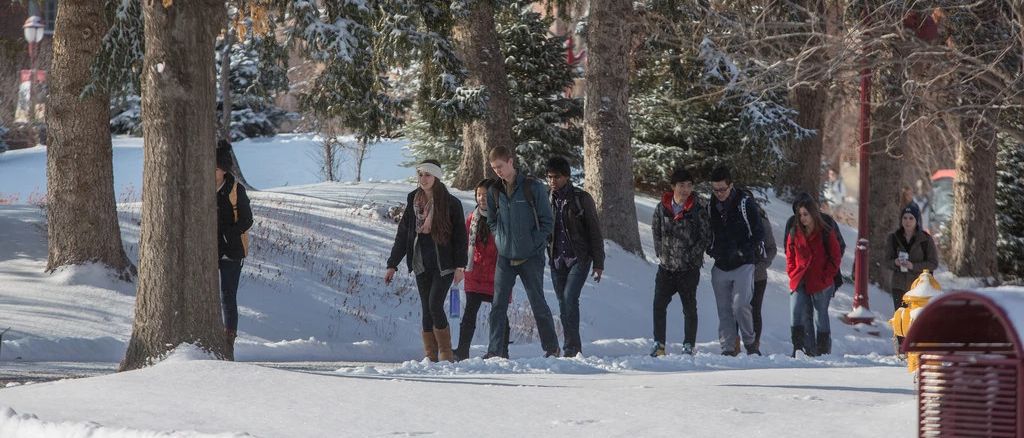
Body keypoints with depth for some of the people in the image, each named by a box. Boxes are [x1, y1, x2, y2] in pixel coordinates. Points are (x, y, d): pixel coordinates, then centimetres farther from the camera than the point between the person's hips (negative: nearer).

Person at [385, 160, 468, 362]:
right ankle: (431, 356, 7)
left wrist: (460, 266, -12)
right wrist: (392, 265, 8)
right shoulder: (413, 202, 9)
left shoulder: (451, 203, -4)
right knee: (426, 309, 3)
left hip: (444, 264, -4)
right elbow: (402, 234, 12)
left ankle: (446, 353, -3)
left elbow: (460, 237, -4)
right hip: (421, 264, 4)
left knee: (435, 305, -14)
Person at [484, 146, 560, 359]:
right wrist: (501, 240, 6)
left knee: (538, 303, 2)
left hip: (531, 257, -4)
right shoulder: (494, 191, 7)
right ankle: (496, 351, -1)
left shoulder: (533, 187, -6)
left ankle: (552, 348, 14)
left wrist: (533, 243, -9)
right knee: (498, 305, -2)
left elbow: (547, 221, -4)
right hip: (505, 257, 4)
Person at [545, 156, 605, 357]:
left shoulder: (581, 198, -3)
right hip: (557, 260, 5)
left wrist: (598, 263, -4)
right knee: (563, 303, 4)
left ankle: (571, 347, -19)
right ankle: (573, 348, 11)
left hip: (579, 258, -5)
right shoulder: (548, 200, 9)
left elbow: (594, 232, -1)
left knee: (569, 298, -19)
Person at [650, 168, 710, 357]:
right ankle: (659, 344, 9)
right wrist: (660, 252, 6)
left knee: (689, 308, 5)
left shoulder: (698, 209, -8)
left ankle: (688, 346, 11)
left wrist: (691, 256, -9)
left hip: (689, 268, -3)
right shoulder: (662, 207, 2)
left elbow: (706, 237, -4)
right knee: (659, 305, 1)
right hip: (666, 267, 3)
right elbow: (655, 230, 16)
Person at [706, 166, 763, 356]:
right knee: (724, 310, 4)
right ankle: (728, 348, 9)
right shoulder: (711, 205, 7)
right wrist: (711, 250, 6)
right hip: (720, 267, 5)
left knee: (740, 305, -17)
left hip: (743, 264, -5)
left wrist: (743, 251, -10)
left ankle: (750, 343, 1)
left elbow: (758, 233, -3)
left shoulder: (745, 202, -7)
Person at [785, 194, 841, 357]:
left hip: (821, 285, -3)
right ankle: (801, 349, -7)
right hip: (799, 283, 3)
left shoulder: (826, 233, -3)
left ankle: (823, 351, 13)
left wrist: (825, 277, -7)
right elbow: (790, 258, 16)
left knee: (820, 317, 4)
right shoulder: (794, 234, 8)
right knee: (796, 316, -9)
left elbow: (835, 258, 0)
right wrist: (793, 274, 3)